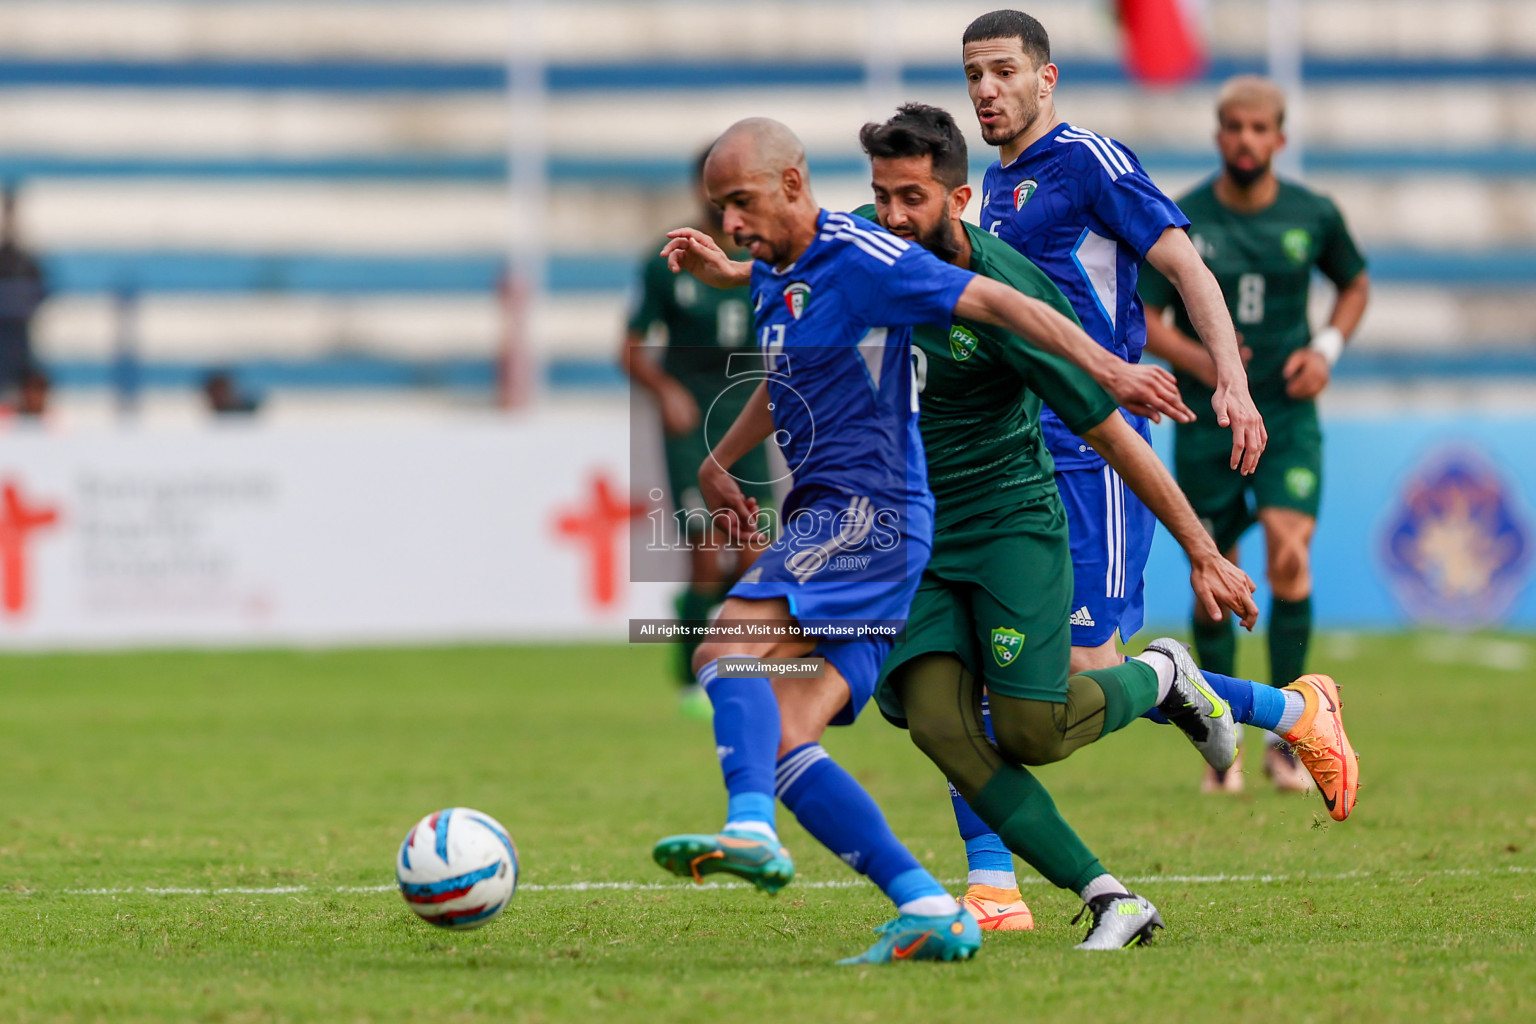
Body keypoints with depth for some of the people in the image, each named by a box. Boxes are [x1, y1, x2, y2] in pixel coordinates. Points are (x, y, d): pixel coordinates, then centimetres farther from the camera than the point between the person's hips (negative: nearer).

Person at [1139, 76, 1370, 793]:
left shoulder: (1313, 215, 1)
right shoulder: (1179, 222, -4)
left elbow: (1355, 283, 19)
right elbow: (1144, 319, -2)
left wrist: (1326, 349, 1)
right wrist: (1199, 360, -20)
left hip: (1287, 416, 0)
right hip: (1206, 419, 0)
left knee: (1289, 556, -19)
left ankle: (1286, 734, -10)